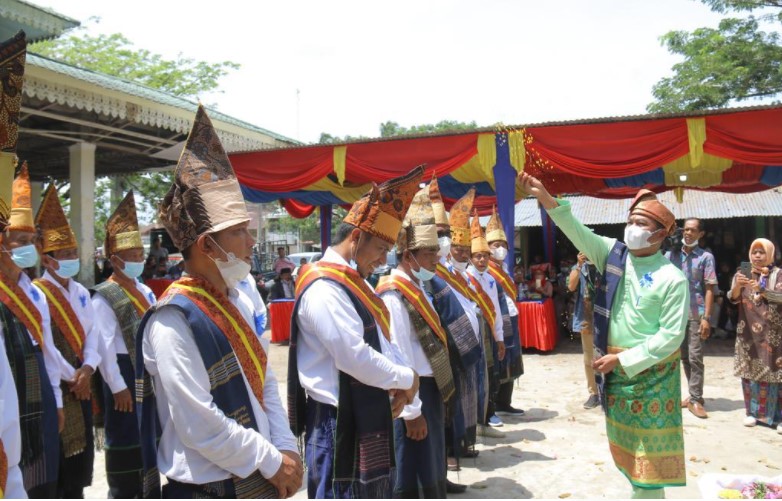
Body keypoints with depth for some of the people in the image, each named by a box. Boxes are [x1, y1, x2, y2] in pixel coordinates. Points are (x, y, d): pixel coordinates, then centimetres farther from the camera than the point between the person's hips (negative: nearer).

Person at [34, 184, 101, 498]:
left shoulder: (81, 292, 10)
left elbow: (92, 333, 5)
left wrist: (87, 370, -10)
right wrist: (70, 376, -13)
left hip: (81, 384, 7)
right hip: (55, 387, -7)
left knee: (81, 450, 15)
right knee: (58, 457, 0)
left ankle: (75, 495, 28)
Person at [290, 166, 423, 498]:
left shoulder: (352, 282, 11)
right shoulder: (324, 288, -22)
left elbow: (380, 341, 14)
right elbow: (355, 356, -28)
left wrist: (401, 378, -4)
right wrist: (407, 379, -14)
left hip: (365, 416, 10)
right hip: (339, 423, -10)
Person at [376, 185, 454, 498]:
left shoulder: (417, 288, 10)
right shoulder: (394, 296, -20)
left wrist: (434, 397, 18)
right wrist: (411, 411, -21)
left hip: (431, 390, 10)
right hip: (414, 395, -10)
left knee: (434, 473, 21)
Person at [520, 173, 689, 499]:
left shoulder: (673, 279, -14)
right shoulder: (613, 254, -1)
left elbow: (672, 335, -15)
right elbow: (577, 232, -12)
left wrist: (622, 359, -17)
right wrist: (546, 198, -26)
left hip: (651, 371, -5)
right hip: (615, 368, 5)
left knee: (649, 446, 5)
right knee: (626, 442, 17)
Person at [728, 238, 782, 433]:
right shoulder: (743, 275, 7)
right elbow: (733, 298, -7)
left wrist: (761, 290, -34)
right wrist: (737, 286, -28)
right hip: (749, 333, 2)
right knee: (750, 372, 4)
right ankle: (753, 412, 15)